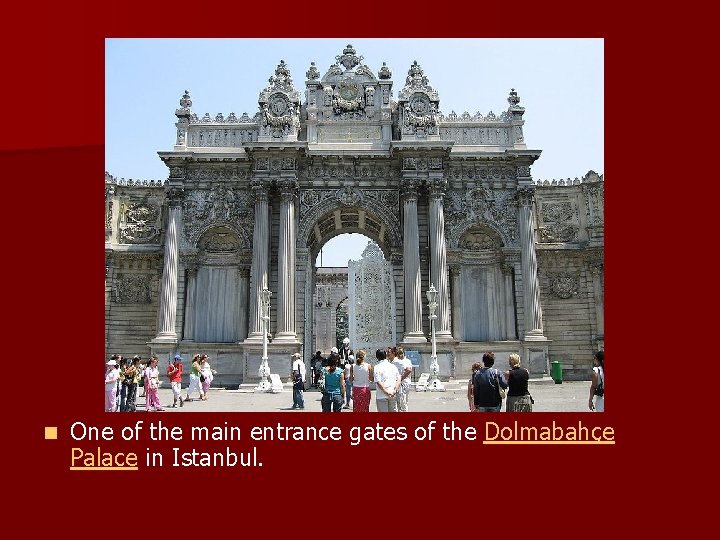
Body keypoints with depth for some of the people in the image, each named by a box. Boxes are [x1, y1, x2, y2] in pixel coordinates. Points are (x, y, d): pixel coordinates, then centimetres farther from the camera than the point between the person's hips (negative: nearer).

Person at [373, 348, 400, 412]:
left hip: (381, 396, -4)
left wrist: (386, 392, -15)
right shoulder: (393, 366, 8)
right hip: (393, 396, 4)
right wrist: (395, 390, -4)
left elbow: (379, 382, -16)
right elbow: (398, 380, 5)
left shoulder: (376, 367, -8)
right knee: (394, 411, 13)